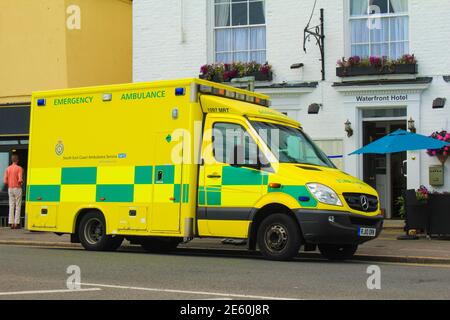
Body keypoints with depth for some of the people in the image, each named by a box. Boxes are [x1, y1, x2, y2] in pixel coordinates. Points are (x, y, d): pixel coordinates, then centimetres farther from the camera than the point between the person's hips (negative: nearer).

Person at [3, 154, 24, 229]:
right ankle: (17, 223, -3)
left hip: (10, 189, 5)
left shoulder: (8, 169, 5)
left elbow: (5, 181, 0)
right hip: (17, 188, -5)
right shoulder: (19, 168, -10)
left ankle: (11, 223, 5)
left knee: (11, 206, 8)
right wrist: (21, 183, 3)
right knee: (18, 206, 0)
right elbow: (20, 180, -19)